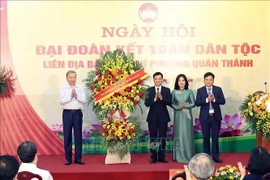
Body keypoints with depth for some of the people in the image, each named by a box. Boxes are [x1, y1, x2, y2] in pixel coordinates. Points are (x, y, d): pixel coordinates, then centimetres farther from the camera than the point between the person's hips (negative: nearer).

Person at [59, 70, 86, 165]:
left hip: (77, 113, 1)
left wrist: (77, 96, -16)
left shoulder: (80, 88, 7)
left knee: (78, 135, 3)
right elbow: (61, 101, -7)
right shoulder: (63, 88, 3)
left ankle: (78, 158, 10)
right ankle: (68, 158, 9)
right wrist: (70, 97, -18)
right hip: (67, 113, -1)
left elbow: (84, 100, -1)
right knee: (67, 136, 2)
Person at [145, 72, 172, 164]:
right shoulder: (149, 90, 2)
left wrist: (161, 98, -22)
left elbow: (169, 102, -8)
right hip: (152, 117, 0)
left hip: (163, 116, 0)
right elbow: (146, 103, -7)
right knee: (153, 137, 5)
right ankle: (153, 157, 13)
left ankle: (161, 156, 13)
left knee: (162, 137, 4)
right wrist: (154, 99, -22)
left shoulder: (167, 90, 3)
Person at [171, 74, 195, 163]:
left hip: (187, 115, 0)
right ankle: (179, 156, 9)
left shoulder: (189, 92, 1)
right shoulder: (174, 92, 2)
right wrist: (178, 107, -16)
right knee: (179, 134, 2)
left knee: (187, 134, 1)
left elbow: (193, 103, 0)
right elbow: (171, 103, 1)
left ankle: (188, 156, 10)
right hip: (178, 115, 0)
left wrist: (185, 106, -15)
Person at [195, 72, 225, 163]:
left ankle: (215, 156, 13)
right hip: (205, 117, 0)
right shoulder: (200, 90, 1)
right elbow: (197, 103, -8)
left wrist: (214, 99, -20)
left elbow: (223, 101, -3)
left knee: (215, 137, 5)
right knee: (206, 137, 6)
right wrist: (207, 100, -21)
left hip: (216, 116, 1)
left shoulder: (218, 89, 3)